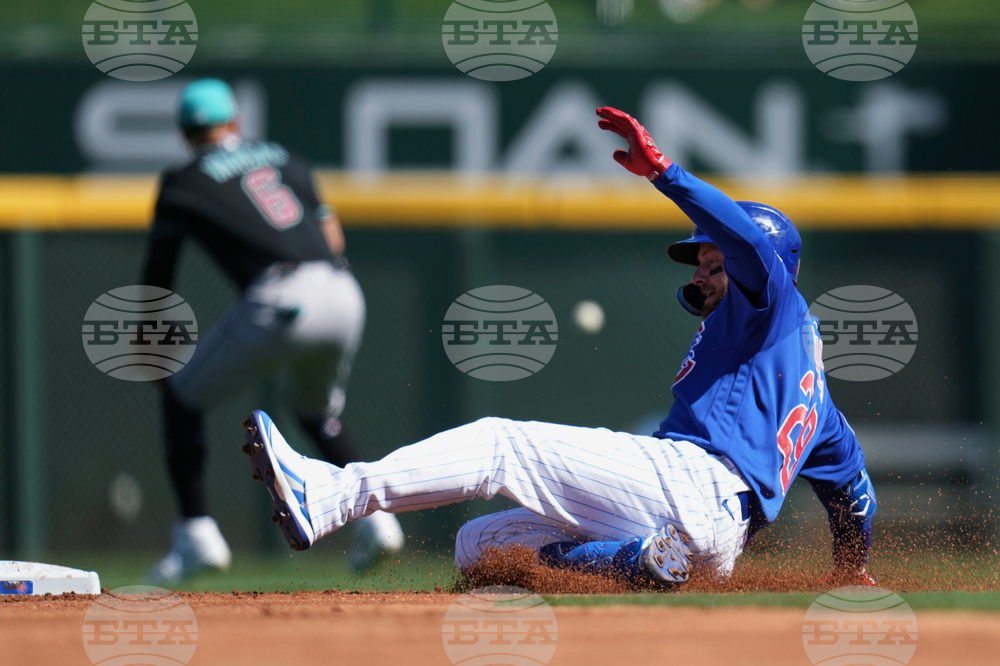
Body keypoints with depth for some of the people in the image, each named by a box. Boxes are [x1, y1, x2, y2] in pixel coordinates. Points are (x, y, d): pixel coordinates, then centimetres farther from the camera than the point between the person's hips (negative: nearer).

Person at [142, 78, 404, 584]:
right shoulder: (284, 159, 26)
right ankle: (373, 514, 10)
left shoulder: (184, 183, 12)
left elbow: (157, 279, 16)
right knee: (318, 412, 31)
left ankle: (196, 536, 7)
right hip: (343, 295, 5)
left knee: (181, 396, 15)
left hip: (279, 301, -5)